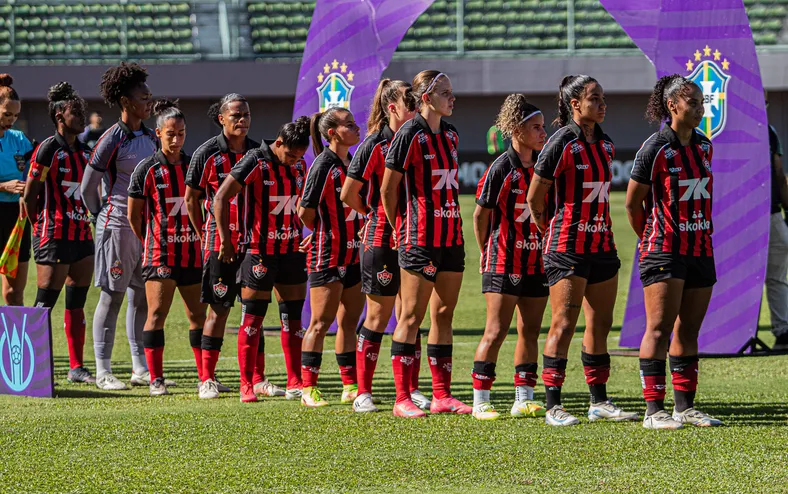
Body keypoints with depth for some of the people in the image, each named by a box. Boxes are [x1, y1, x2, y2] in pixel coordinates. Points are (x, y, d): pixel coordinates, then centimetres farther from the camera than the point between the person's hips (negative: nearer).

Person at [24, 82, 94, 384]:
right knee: (45, 304, -5)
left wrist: (86, 223, 13)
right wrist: (42, 230, -5)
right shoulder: (48, 150, -9)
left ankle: (77, 367, 10)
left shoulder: (85, 152, 13)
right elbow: (29, 195, -8)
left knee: (77, 303, 7)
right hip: (55, 237, -7)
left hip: (82, 234, 7)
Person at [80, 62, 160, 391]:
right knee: (112, 297, -3)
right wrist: (103, 218, 2)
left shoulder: (150, 138, 10)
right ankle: (103, 372, 2)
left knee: (142, 297, 9)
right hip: (117, 226, -7)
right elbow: (88, 188, -7)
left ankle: (141, 369, 15)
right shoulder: (112, 140, -11)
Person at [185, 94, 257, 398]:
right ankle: (207, 379, 2)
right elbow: (191, 198, 4)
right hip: (220, 240, -4)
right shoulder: (208, 153, -3)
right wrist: (204, 235, 3)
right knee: (219, 309, -4)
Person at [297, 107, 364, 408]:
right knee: (321, 323, -5)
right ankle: (308, 389, 0)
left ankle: (351, 388, 15)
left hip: (354, 255, 7)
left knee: (349, 322, 10)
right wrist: (326, 232, 3)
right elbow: (305, 212, -12)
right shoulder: (324, 165, -13)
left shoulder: (355, 163, 10)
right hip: (327, 256, -7)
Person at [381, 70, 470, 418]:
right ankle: (402, 399, -3)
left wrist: (454, 226, 15)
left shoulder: (450, 135, 12)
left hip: (451, 237, 7)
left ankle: (442, 396, 12)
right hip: (420, 239, -7)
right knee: (412, 315, -5)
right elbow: (388, 189, -7)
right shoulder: (409, 135, -10)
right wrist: (400, 231, -2)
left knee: (444, 314, 8)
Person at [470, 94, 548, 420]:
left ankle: (523, 399, 14)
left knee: (530, 330, 7)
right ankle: (480, 401, -1)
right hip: (505, 263, -6)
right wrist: (486, 253, 3)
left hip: (537, 260, 6)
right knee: (496, 331, -6)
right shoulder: (501, 168, -10)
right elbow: (480, 214, -3)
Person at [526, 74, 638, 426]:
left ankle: (599, 402, 16)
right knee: (564, 324, -8)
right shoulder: (561, 143, -11)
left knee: (600, 324, 9)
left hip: (601, 244, 7)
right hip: (568, 248, -7)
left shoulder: (605, 144, 11)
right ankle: (552, 406, -6)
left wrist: (604, 228, 16)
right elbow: (534, 199, -5)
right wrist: (552, 234, 6)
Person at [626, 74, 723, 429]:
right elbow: (632, 202, -4)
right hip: (664, 251, -7)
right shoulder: (656, 148, -11)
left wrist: (705, 236, 17)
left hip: (700, 250, 7)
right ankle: (654, 410, -7)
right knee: (660, 329, -7)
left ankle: (685, 407, 13)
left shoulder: (704, 146, 10)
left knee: (688, 330, 9)